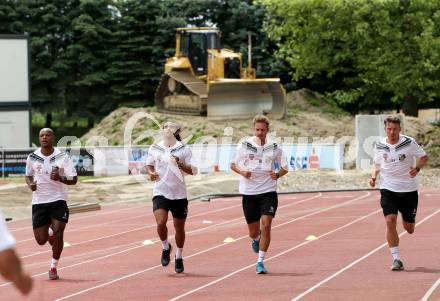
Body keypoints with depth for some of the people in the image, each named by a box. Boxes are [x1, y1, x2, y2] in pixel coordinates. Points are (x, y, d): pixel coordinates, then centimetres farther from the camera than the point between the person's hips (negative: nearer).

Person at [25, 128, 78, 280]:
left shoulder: (62, 157, -6)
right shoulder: (32, 158, 1)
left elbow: (73, 180, -4)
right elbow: (28, 175, 18)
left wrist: (60, 178, -23)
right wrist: (30, 184, -5)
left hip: (58, 200, -2)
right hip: (39, 201, 2)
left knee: (58, 233, -15)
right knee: (41, 240, 1)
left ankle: (53, 267, 4)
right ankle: (49, 232, 40)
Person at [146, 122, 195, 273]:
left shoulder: (184, 149, -2)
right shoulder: (155, 148, 3)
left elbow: (192, 170, -3)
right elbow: (149, 164, 17)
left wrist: (180, 165, -22)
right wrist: (151, 173, -5)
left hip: (179, 194, 0)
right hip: (160, 192, 0)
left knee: (179, 227, 9)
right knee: (161, 223, -20)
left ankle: (179, 257, 29)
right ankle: (165, 247, 10)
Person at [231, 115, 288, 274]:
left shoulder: (274, 148, 2)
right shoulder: (244, 145, 0)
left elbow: (284, 168, 11)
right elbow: (233, 164, 9)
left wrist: (278, 174, -11)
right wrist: (242, 172, -12)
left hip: (268, 192, -1)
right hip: (249, 193, 1)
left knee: (266, 226, -15)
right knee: (253, 230, 9)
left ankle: (260, 262, -8)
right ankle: (256, 240, 47)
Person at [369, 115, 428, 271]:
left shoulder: (409, 143, -8)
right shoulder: (380, 146, 0)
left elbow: (424, 157, 2)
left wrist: (417, 168, -18)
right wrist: (373, 176, -3)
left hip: (408, 189, -1)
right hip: (388, 189, 1)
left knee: (409, 228, 7)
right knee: (390, 221, -19)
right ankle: (396, 259, -12)